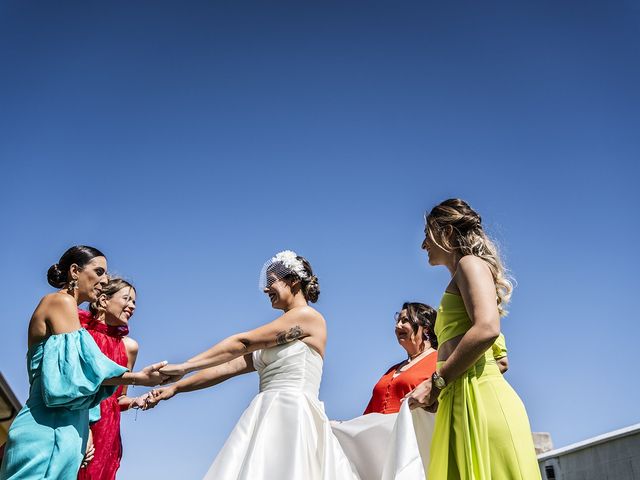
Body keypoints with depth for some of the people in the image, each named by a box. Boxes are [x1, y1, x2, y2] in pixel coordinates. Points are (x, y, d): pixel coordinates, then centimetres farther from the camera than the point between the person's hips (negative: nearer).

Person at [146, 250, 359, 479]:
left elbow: (242, 343, -6)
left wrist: (184, 366, -4)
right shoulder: (272, 338, 22)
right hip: (268, 420, 7)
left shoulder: (308, 316, -5)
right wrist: (176, 387, 12)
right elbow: (230, 366, 17)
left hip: (291, 419, -7)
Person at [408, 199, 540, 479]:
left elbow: (486, 329, -18)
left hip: (479, 400, -9)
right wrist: (438, 397, 17)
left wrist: (435, 384, -13)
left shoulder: (470, 263, 1)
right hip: (463, 402, 9)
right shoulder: (461, 279, 27)